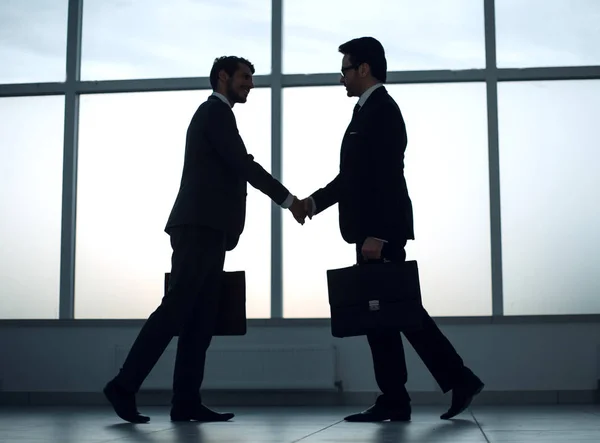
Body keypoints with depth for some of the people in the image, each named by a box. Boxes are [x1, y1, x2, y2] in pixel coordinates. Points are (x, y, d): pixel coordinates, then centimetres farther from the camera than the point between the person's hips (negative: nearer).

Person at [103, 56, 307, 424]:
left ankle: (186, 401, 0)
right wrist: (288, 200, -6)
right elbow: (244, 164, -11)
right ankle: (125, 385, -13)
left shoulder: (214, 114, 26)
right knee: (177, 308, -14)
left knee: (200, 318, 3)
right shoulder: (216, 111, -2)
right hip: (201, 226, -10)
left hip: (205, 228, 10)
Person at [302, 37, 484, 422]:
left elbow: (387, 176, -20)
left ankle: (394, 400, 7)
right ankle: (458, 380, 14)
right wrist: (314, 202, 13)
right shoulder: (369, 110, 19)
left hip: (382, 231, -10)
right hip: (374, 230, 10)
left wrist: (376, 234, -24)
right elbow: (354, 177, 21)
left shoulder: (382, 109, -11)